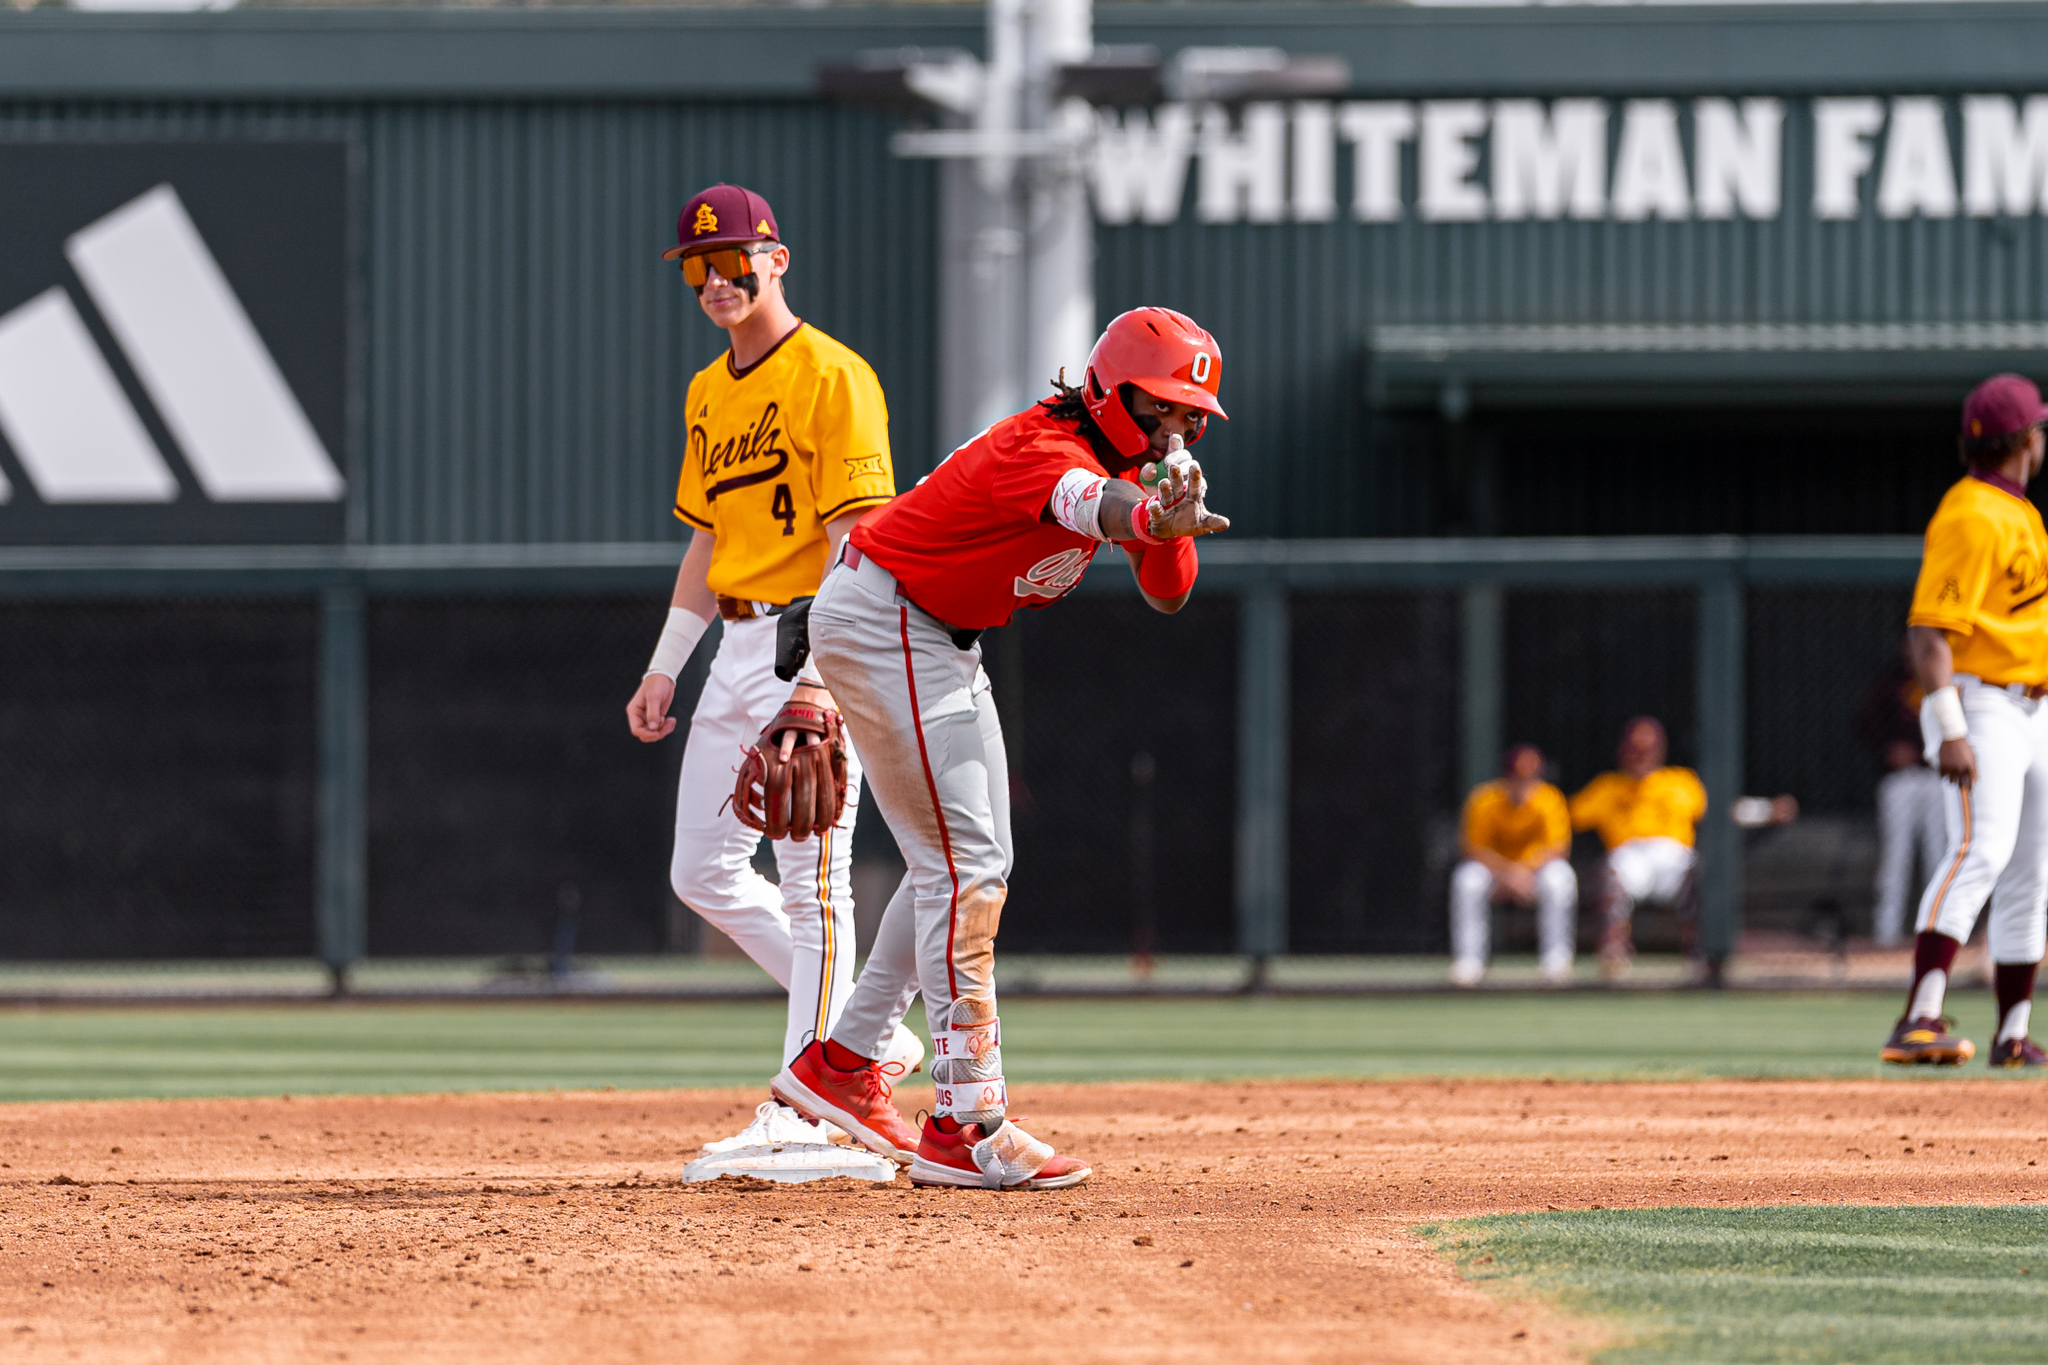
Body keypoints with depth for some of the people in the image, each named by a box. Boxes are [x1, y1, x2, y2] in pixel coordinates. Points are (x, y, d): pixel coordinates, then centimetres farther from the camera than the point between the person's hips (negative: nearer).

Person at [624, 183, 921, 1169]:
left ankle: (803, 1106, -8)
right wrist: (665, 667, 17)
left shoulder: (832, 376, -10)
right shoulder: (707, 393, 17)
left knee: (812, 872, -9)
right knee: (704, 873, 9)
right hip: (738, 646, 9)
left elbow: (855, 533, -17)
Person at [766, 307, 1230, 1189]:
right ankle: (966, 1128, -18)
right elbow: (1096, 507, -51)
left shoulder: (1128, 461, 2)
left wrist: (1175, 501, -22)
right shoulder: (1045, 449, -27)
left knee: (974, 865, 14)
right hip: (879, 622, -11)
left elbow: (1165, 592, -3)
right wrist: (1158, 513, -73)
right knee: (964, 865, -16)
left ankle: (841, 1064, 23)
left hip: (942, 643, 11)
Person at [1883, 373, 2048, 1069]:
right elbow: (1928, 631, -22)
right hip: (1979, 707, -10)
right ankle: (1919, 1022, -37)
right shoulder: (1970, 516, -15)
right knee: (1981, 851, -25)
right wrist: (1950, 734, -29)